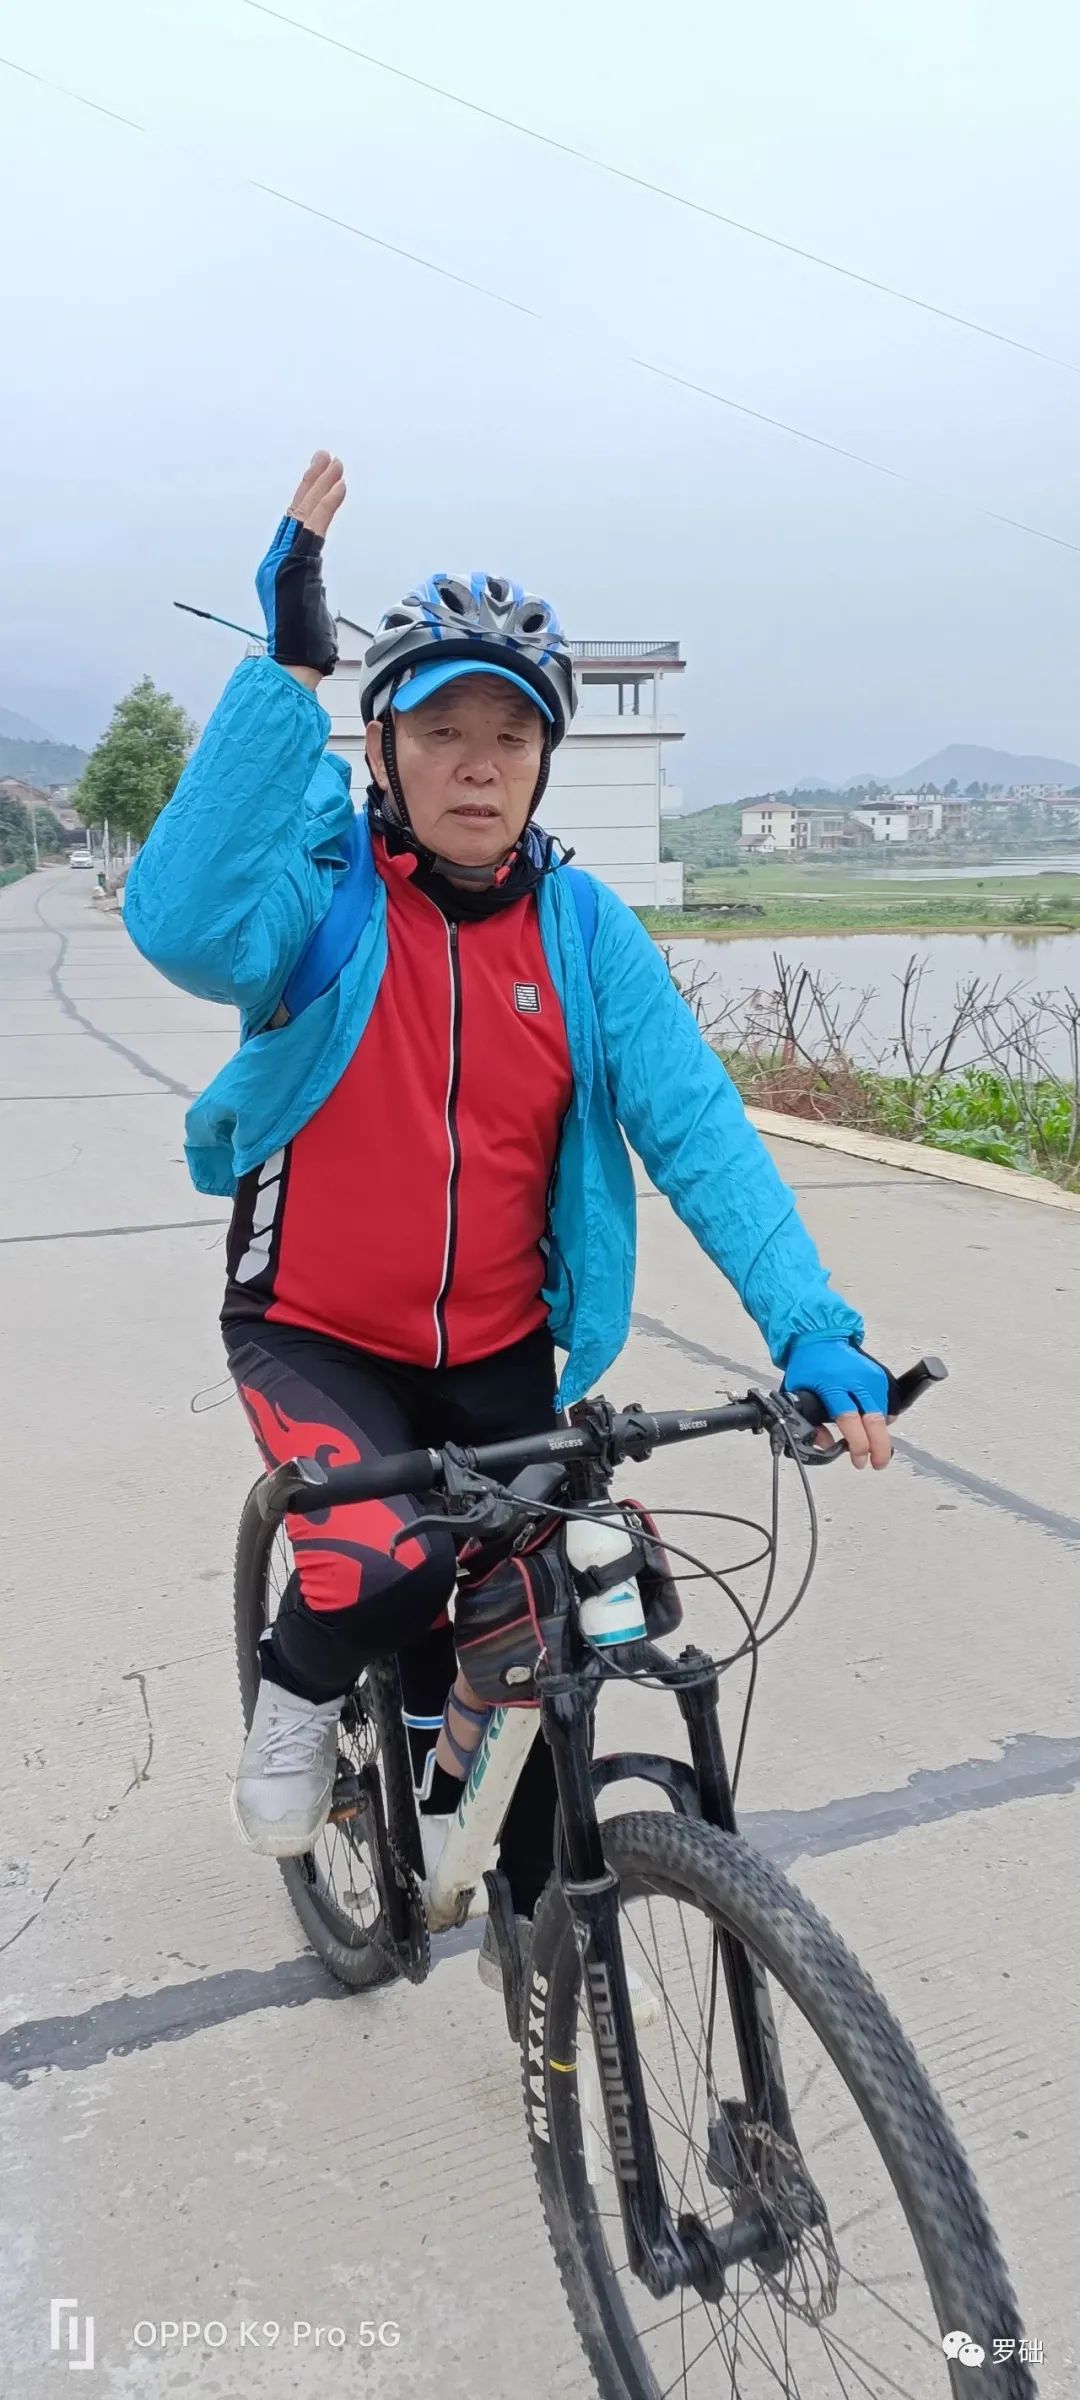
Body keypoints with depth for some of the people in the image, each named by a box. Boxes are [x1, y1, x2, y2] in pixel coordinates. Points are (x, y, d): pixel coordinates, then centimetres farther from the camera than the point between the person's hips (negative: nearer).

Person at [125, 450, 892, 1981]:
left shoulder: (585, 931, -6)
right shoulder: (325, 885, -13)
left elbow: (695, 1130, -13)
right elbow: (187, 928, -36)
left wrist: (814, 1331, -24)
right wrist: (288, 670, -36)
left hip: (500, 1351, 3)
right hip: (313, 1331, -3)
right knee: (391, 1566, -30)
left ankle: (538, 1926, 38)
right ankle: (301, 1693, 9)